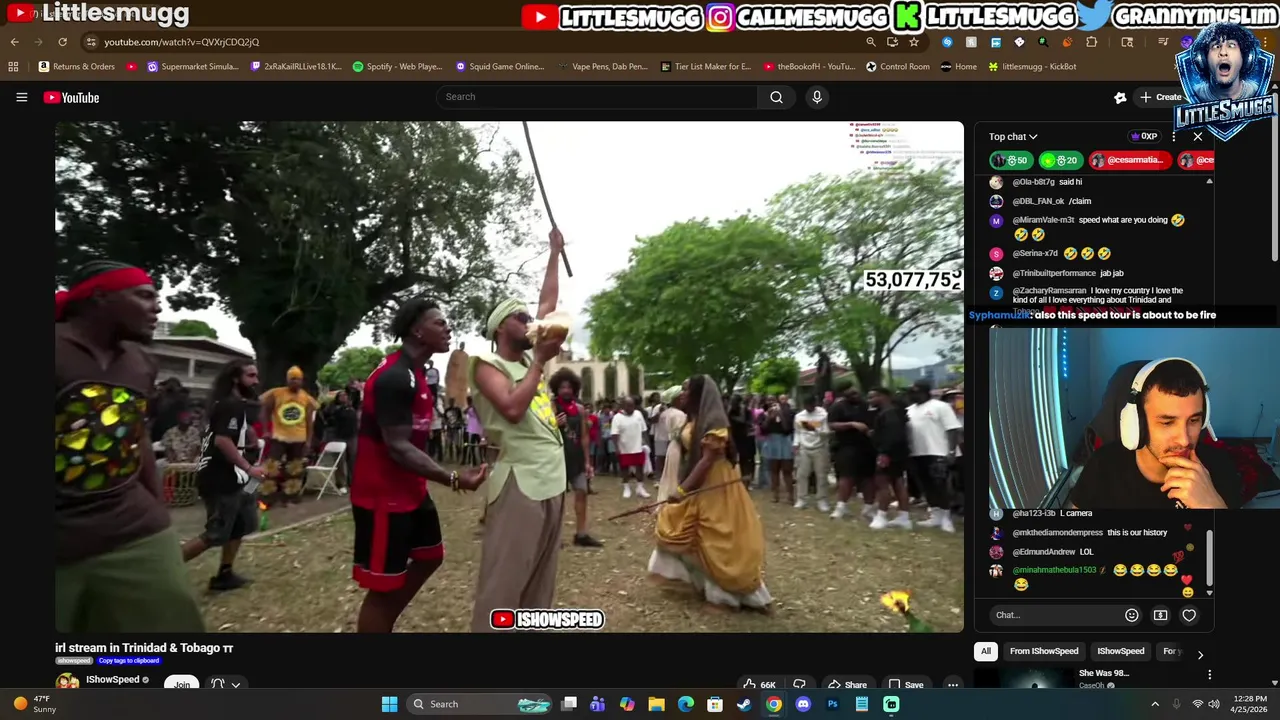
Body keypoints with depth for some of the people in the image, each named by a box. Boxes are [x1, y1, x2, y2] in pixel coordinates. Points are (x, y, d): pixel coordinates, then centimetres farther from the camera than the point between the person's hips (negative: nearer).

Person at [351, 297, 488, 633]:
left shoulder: (415, 372, 9)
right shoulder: (394, 377, -23)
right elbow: (397, 447, -27)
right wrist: (453, 479, -31)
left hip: (411, 489, 10)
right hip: (384, 495, -10)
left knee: (430, 556, 21)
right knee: (383, 584, -1)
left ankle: (385, 624, 33)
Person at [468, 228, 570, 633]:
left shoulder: (530, 357, 16)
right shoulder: (487, 364, -4)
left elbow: (549, 303, 21)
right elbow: (513, 409, -21)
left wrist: (555, 253, 23)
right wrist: (541, 361, -13)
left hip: (552, 479, 8)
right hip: (519, 481, -8)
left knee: (540, 581, 16)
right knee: (503, 584, -3)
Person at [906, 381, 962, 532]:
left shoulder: (940, 406, -6)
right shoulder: (909, 410, 14)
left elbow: (953, 429, -11)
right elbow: (905, 430, 17)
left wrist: (952, 451, -17)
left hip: (937, 453, -7)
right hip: (917, 454, 7)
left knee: (940, 486, -5)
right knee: (927, 486, 11)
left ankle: (946, 517, 6)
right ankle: (935, 515, 22)